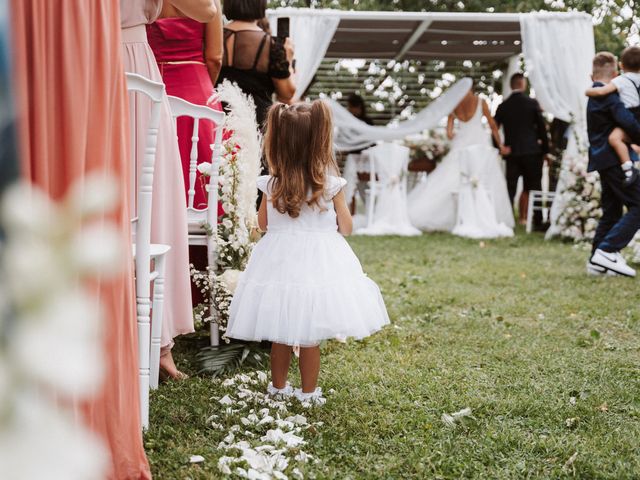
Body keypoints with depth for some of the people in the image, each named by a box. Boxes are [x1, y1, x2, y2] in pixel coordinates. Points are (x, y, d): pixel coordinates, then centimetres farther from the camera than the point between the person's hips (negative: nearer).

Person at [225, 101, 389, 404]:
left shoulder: (272, 185, -7)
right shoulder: (331, 185, -12)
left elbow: (263, 223, 7)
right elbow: (345, 228, -4)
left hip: (280, 261, 2)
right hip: (317, 262, -2)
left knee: (280, 334, 15)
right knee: (310, 337, 8)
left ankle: (278, 387, 28)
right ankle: (308, 393, 17)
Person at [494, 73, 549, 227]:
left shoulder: (503, 106, 4)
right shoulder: (532, 103, -3)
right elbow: (542, 127, -2)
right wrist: (545, 149, 5)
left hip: (511, 152, 2)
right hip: (532, 151, -2)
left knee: (510, 188, 4)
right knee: (535, 188, 5)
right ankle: (538, 221, 4)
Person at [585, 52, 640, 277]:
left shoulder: (594, 96, 17)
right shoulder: (609, 95, -13)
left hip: (603, 160, 9)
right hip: (615, 159, -9)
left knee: (611, 212, 13)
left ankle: (596, 262, 12)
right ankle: (607, 251, -16)